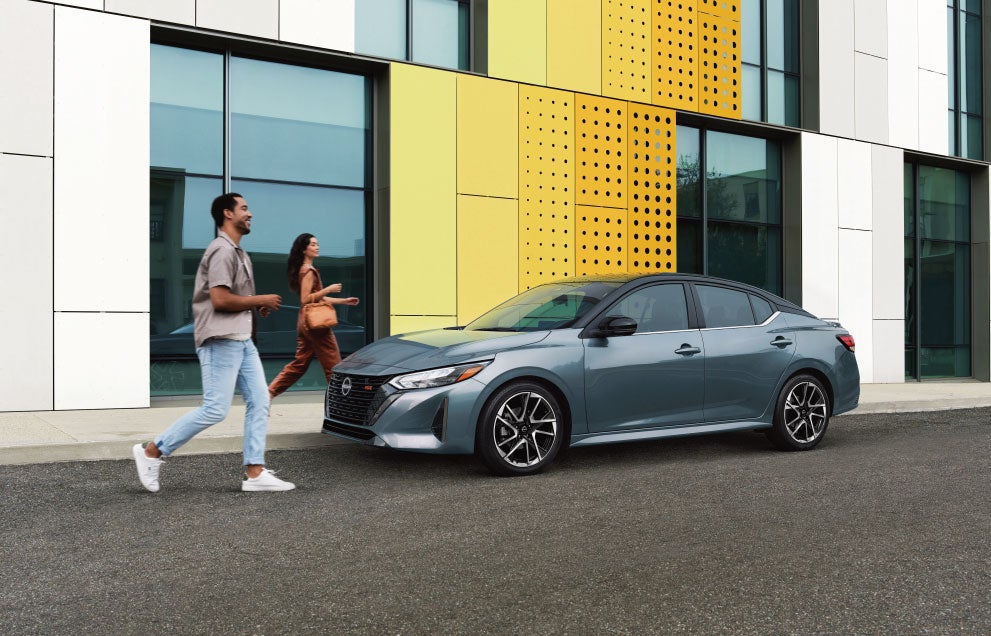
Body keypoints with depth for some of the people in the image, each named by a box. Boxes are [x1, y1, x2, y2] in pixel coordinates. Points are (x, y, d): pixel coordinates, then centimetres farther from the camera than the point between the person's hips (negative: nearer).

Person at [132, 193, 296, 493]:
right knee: (215, 409, -9)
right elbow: (220, 299, -21)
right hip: (221, 341, -10)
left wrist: (257, 306, 9)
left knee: (259, 401, 3)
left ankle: (254, 473, 5)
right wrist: (262, 300, -11)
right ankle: (152, 451, 5)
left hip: (242, 339, 10)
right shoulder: (222, 250, -13)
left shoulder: (238, 253, 20)